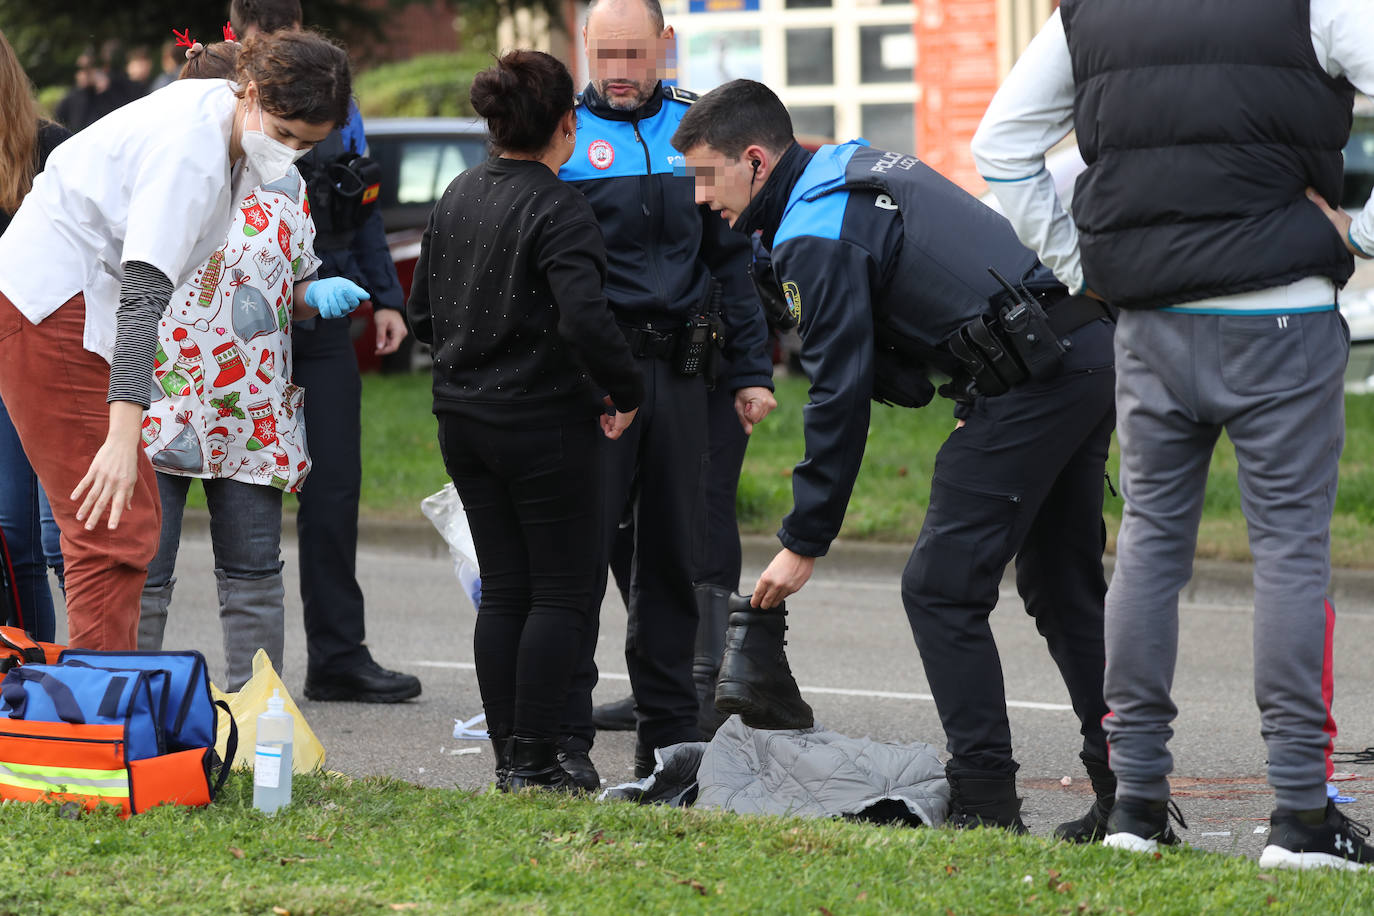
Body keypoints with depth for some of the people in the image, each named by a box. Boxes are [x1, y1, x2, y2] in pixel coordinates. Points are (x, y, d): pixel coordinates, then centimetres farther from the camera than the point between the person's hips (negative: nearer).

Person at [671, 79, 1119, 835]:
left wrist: (804, 543, -7)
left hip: (1031, 383, -10)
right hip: (1093, 352, 10)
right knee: (1063, 585, 16)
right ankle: (1128, 789, 17)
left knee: (942, 588, -4)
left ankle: (985, 799, -5)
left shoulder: (815, 238, -10)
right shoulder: (857, 168, 19)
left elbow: (840, 396, -12)